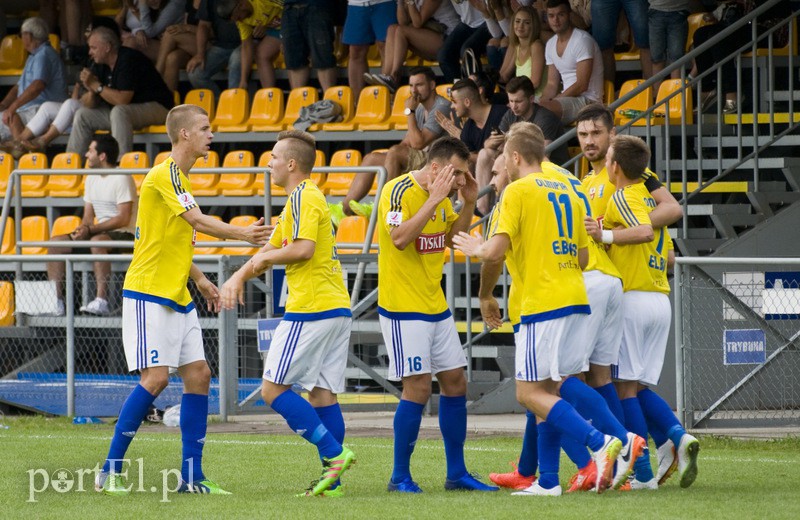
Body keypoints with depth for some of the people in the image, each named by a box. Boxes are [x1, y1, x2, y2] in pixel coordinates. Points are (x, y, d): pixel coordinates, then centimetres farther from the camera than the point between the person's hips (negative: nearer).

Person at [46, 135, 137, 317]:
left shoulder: (121, 179, -11)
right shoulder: (91, 179, 14)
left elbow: (124, 219, -19)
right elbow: (88, 217, 15)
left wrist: (89, 230, -21)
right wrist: (81, 230, -9)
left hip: (124, 235, -9)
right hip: (100, 233, 9)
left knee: (97, 240, -40)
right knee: (55, 242, -5)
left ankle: (101, 300, -45)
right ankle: (56, 300, -11)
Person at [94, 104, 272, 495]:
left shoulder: (181, 179, 17)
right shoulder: (163, 176, -13)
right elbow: (198, 221, -22)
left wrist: (200, 280, 18)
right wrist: (241, 234, -21)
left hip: (177, 297, 10)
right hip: (149, 294, -10)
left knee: (198, 375, 4)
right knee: (155, 377, -14)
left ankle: (191, 477, 6)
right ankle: (110, 472, -7)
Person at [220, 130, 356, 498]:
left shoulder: (303, 198, -10)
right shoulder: (308, 197, 22)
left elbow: (303, 248, -23)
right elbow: (272, 248, 26)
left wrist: (266, 258, -6)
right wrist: (239, 278, 12)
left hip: (311, 309, -10)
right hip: (337, 307, 10)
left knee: (273, 388, -7)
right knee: (323, 393, 7)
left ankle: (333, 453, -14)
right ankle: (331, 481, 4)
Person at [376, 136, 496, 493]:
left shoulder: (440, 196, 9)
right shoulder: (399, 191, -16)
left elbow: (451, 237, 21)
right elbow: (400, 238, -28)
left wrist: (469, 203, 6)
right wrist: (434, 199, -27)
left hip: (435, 306, 9)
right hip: (403, 307, -9)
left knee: (455, 383, 8)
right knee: (418, 388, -11)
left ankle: (457, 473, 15)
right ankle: (400, 476, -1)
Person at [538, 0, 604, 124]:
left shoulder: (582, 40, -12)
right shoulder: (551, 44, 14)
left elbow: (581, 85, -18)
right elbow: (552, 84, 16)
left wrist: (550, 102, -18)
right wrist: (541, 101, -6)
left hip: (588, 100, -8)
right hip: (567, 99, 9)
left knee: (543, 107, -33)